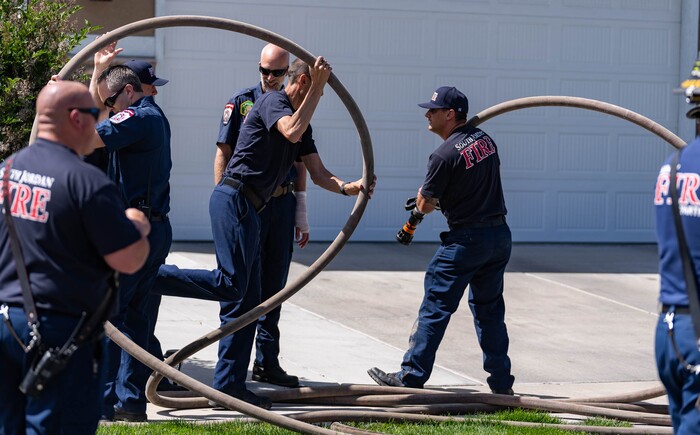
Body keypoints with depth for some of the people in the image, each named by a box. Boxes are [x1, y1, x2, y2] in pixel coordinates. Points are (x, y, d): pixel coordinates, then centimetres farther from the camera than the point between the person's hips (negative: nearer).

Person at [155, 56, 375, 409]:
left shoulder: (302, 122, 22)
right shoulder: (272, 101, -5)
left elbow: (318, 173, 17)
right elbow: (292, 132, -26)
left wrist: (347, 188, -3)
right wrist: (317, 87, -20)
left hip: (247, 208, 10)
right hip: (234, 198, -10)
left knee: (246, 299, 8)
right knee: (230, 285, -20)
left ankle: (228, 386, 10)